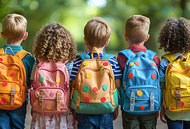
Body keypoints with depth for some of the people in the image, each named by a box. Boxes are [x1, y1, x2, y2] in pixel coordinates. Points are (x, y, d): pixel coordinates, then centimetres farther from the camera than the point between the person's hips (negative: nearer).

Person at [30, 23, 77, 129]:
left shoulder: (38, 63, -5)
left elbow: (32, 87, -1)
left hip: (41, 112, 1)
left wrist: (32, 108, 12)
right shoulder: (68, 64, -8)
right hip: (63, 112, -1)